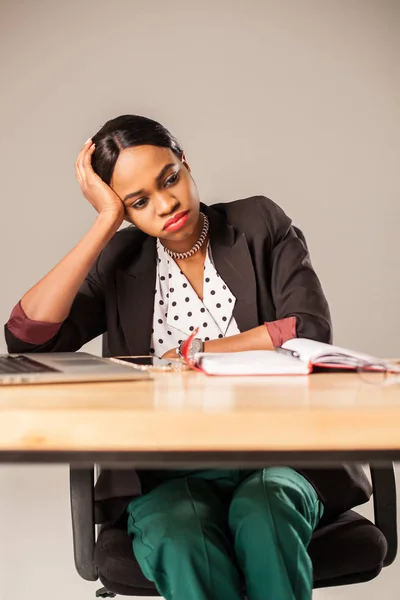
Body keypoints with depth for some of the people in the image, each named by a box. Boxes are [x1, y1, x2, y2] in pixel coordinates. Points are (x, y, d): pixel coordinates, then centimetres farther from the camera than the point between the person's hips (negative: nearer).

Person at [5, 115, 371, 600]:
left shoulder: (259, 223, 6)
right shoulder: (120, 261, 8)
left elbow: (311, 329, -7)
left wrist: (194, 352, -8)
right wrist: (105, 223, -7)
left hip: (276, 455, 0)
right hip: (168, 474, 1)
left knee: (261, 513, -35)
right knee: (181, 543, -33)